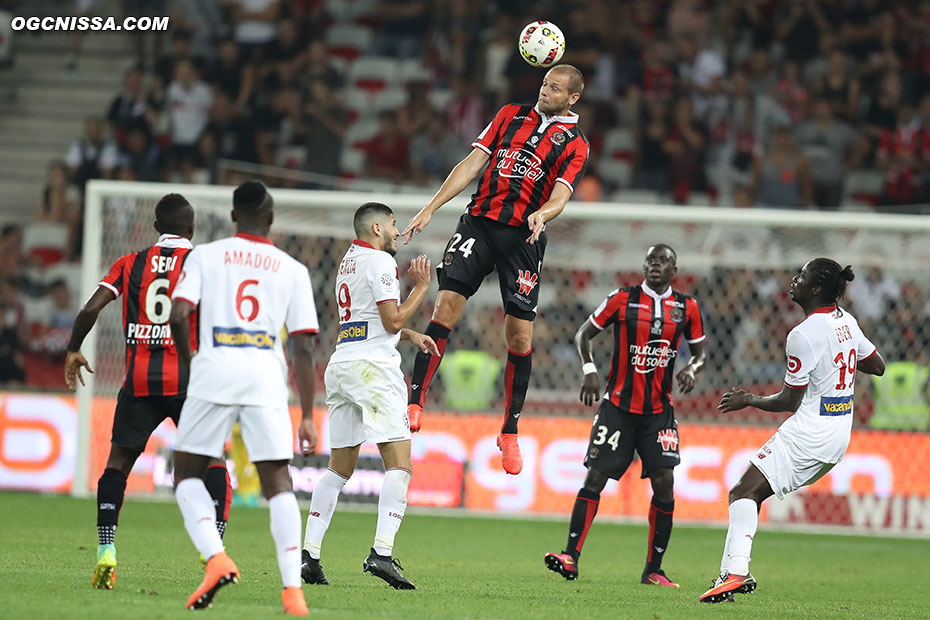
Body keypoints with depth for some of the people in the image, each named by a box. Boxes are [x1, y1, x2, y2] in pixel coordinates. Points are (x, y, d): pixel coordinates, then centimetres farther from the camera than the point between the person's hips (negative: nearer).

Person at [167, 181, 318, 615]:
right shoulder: (293, 270, 15)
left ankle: (215, 558, -12)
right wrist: (308, 417, 12)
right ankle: (292, 589, -8)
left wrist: (188, 364, 15)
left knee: (187, 474, 11)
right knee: (278, 484, 3)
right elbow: (303, 349, 10)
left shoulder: (205, 255, 12)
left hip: (215, 370, -1)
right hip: (267, 376, 1)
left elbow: (178, 314, -3)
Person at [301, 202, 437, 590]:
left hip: (341, 368, 9)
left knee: (339, 468, 12)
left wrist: (411, 336, 25)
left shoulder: (347, 263, 23)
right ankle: (381, 553, -24)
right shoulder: (380, 262, -6)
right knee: (399, 466, -12)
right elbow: (392, 320, -10)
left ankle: (308, 554, 6)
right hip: (372, 366, -9)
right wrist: (421, 286, 1)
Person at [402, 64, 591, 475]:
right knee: (445, 308, -14)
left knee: (520, 337, -1)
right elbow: (473, 163, 10)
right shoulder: (512, 115, 13)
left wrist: (542, 214, -32)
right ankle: (414, 403, -12)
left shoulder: (575, 144, 5)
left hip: (524, 237, -2)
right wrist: (431, 208, 3)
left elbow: (560, 196, -8)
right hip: (480, 221, 2)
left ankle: (510, 432, 12)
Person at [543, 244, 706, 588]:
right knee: (595, 478, -8)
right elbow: (584, 334, 7)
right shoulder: (622, 299, -1)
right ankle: (571, 556, -4)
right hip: (618, 405, -1)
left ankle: (653, 570, 3)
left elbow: (700, 350, 16)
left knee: (664, 484, -7)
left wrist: (692, 369, -7)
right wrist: (589, 370, -9)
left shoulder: (687, 308, 4)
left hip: (659, 410, 1)